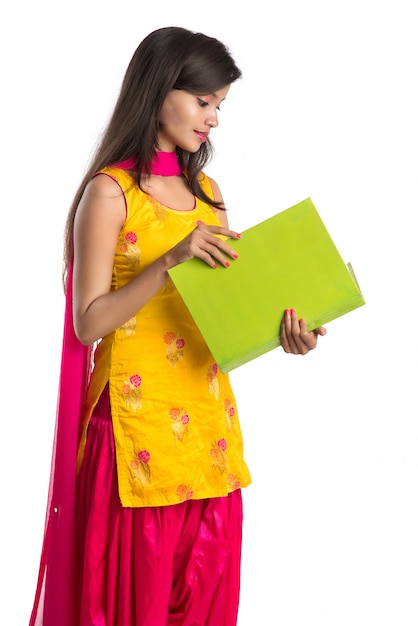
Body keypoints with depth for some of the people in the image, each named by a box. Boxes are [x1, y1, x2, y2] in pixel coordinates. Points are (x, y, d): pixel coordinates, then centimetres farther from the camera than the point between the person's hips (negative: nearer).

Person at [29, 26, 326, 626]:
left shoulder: (205, 191, 12)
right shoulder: (110, 192, -8)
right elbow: (88, 323, -13)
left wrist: (278, 322, -4)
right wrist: (169, 261, -24)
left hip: (208, 419, 6)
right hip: (141, 419, -6)